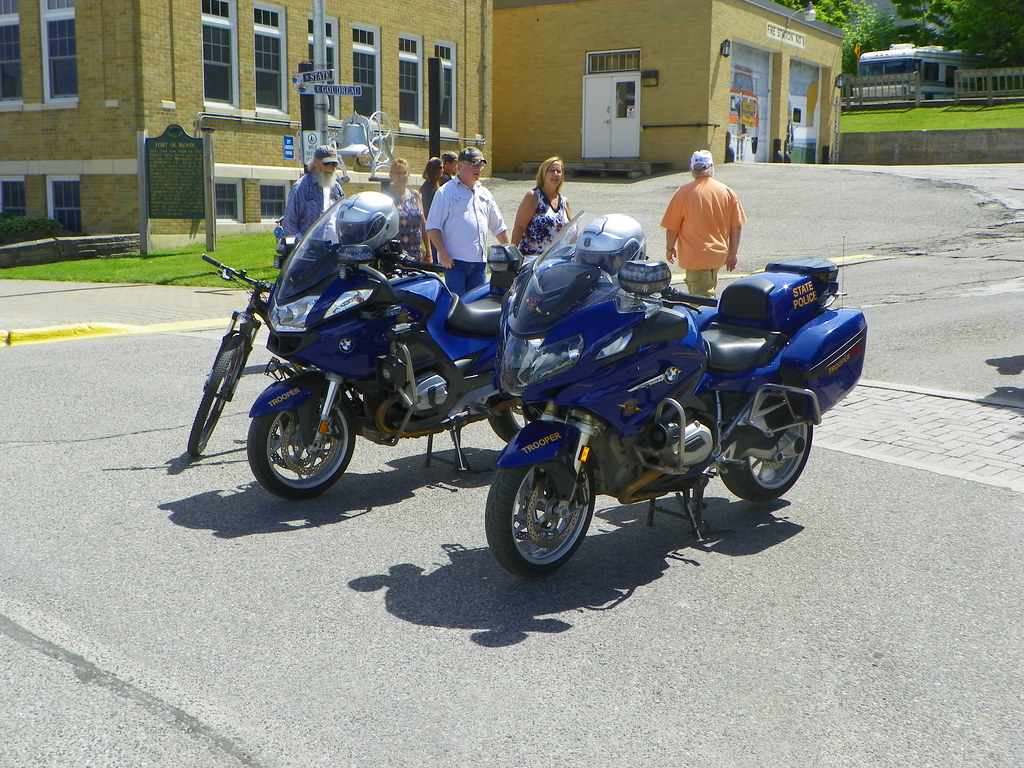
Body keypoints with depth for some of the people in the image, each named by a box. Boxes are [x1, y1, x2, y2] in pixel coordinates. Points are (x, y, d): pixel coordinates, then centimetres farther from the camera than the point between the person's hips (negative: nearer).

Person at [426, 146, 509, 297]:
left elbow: (498, 226, 26)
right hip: (454, 261, -6)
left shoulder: (484, 193, 19)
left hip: (479, 261, 6)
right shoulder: (446, 192, -1)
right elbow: (433, 227, -7)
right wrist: (442, 252, -16)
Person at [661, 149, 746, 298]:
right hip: (718, 255, 5)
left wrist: (670, 248, 8)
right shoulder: (728, 192, 0)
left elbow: (672, 226, -8)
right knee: (708, 291, 23)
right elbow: (736, 226, 2)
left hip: (695, 257, -5)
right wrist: (732, 254, 11)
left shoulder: (683, 192, -11)